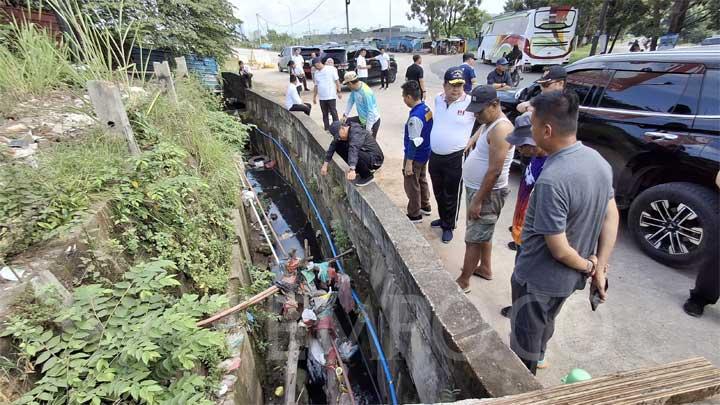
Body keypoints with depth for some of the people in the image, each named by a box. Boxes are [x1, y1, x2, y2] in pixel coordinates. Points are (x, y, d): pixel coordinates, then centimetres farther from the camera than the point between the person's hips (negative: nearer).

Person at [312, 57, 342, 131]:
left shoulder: (331, 69, -3)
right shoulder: (316, 73, 13)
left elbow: (337, 81, -2)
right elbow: (316, 86, 17)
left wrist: (339, 92, -7)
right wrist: (314, 97, 16)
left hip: (331, 96, -5)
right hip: (322, 97, 5)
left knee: (334, 113, -2)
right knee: (325, 114, 8)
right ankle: (327, 129, 15)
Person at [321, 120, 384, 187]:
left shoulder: (356, 132, -28)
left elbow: (354, 149, -43)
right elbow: (333, 146, 3)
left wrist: (352, 169, -58)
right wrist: (325, 164, 1)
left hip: (375, 160, -8)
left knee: (354, 154, -36)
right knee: (339, 147, -1)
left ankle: (368, 176, -11)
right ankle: (359, 169, 8)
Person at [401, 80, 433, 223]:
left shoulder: (415, 117, -28)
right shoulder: (427, 108, 0)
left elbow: (413, 142, -26)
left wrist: (409, 163, -20)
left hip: (416, 156, -9)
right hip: (425, 153, 9)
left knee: (412, 185, 6)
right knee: (422, 180, 24)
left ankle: (415, 215, 20)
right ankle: (425, 206, 40)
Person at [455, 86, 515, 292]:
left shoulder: (501, 129, -24)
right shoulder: (490, 123, 6)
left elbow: (495, 171, -27)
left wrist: (478, 200, -24)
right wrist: (472, 141, 12)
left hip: (487, 193, -10)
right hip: (476, 188, 10)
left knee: (473, 239, -1)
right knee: (483, 233, 22)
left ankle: (463, 282, 11)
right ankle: (485, 268, 39)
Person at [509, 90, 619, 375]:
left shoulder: (552, 180, -32)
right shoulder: (598, 160, -3)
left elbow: (558, 249, -26)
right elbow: (612, 216, 3)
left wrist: (589, 266, -7)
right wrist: (600, 268, 3)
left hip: (539, 279, -9)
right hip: (569, 277, 9)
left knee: (524, 341, 15)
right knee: (543, 329, 30)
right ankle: (531, 372, 54)